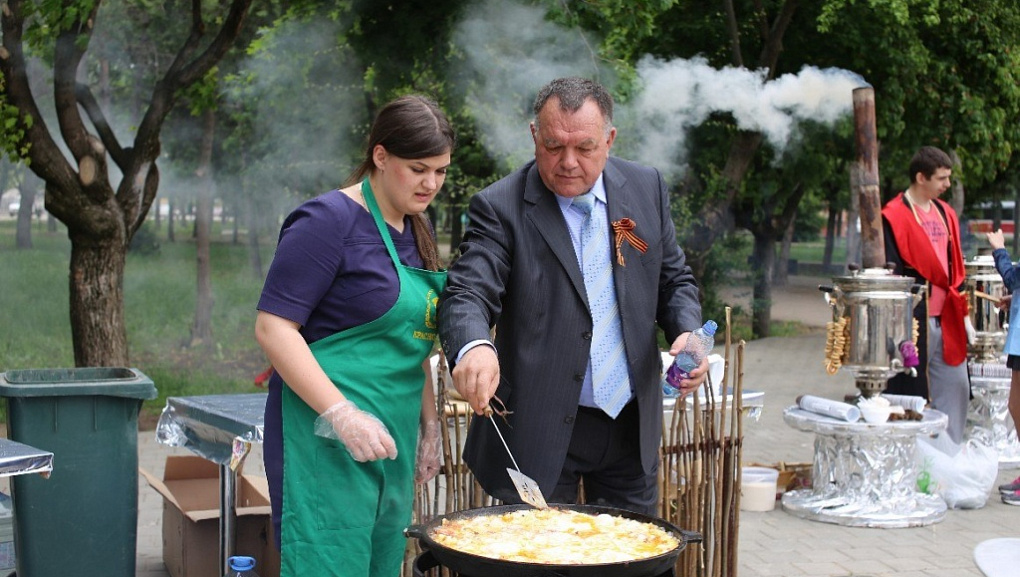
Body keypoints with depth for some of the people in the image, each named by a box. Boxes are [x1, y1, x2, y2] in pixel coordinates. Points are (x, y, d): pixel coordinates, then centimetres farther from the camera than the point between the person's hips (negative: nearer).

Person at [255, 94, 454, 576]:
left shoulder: (415, 231, 14)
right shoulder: (330, 220, -11)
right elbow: (272, 327, -17)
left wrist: (429, 423, 19)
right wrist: (341, 415, -22)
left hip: (391, 442, 8)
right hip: (327, 437, -8)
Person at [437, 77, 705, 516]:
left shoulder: (646, 188, 3)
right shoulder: (500, 208, -11)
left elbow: (674, 281, 11)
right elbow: (467, 295, -20)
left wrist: (687, 332, -9)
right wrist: (473, 347, -43)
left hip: (632, 425, 4)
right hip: (540, 431, -4)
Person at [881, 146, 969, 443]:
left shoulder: (945, 213, 14)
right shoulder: (893, 216, -10)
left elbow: (955, 265, 20)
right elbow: (890, 272, -12)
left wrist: (963, 311, 16)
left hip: (946, 319, 7)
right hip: (914, 318, -7)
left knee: (955, 385, 10)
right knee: (909, 391, 0)